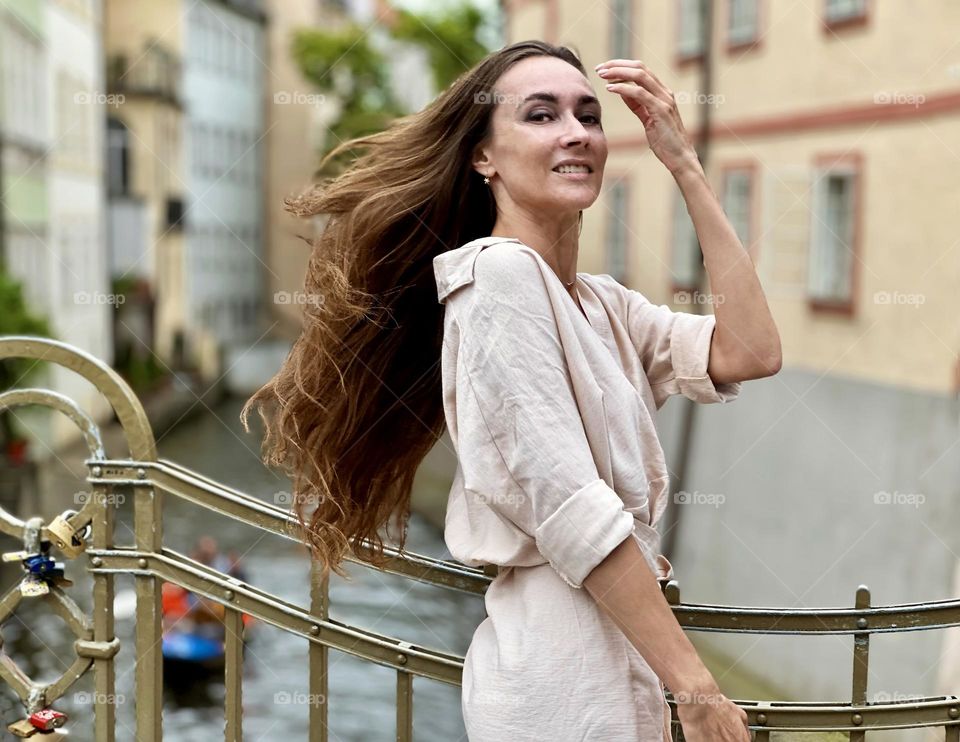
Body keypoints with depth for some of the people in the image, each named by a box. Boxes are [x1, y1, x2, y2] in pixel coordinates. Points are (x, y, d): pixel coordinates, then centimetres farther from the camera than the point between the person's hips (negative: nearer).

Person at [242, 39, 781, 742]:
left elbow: (750, 354, -2)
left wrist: (687, 168, -1)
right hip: (561, 665, -8)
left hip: (615, 656, 9)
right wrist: (695, 684, -18)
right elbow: (570, 509, -20)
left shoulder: (606, 303, 12)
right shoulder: (499, 272, -14)